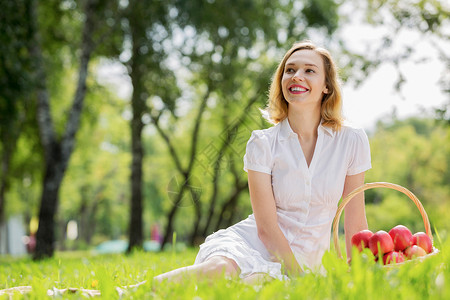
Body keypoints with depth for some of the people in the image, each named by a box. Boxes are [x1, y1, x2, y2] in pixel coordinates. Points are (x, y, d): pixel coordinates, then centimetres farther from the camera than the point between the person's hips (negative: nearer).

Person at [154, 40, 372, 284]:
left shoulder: (351, 141, 1)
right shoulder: (263, 144, -3)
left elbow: (355, 223, 7)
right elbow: (266, 227, -9)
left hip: (302, 259, 1)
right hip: (250, 245, -1)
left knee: (261, 282, -36)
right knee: (221, 270, -37)